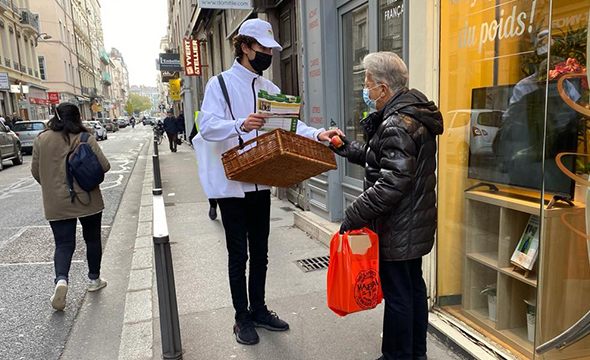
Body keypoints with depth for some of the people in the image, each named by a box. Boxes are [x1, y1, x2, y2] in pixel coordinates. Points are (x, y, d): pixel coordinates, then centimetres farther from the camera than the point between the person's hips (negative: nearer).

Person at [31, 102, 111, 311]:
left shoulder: (41, 140, 0)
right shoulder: (85, 139, -9)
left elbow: (36, 171, 6)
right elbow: (104, 166, -12)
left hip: (56, 204, 2)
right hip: (87, 200, -2)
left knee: (63, 243, 6)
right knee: (92, 239, 14)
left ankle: (61, 279, -17)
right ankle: (94, 280, 24)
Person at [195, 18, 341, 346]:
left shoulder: (269, 88, 12)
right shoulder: (220, 83, -7)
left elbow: (288, 123, 4)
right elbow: (207, 125, -20)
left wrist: (316, 134, -14)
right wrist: (241, 125, -39)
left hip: (260, 183, 6)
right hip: (232, 183, -6)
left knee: (260, 252, 15)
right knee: (238, 254, 5)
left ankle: (258, 309, 32)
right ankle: (242, 318, 22)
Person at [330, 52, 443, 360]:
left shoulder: (397, 125, -22)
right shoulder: (413, 112, 11)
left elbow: (392, 182, -28)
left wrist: (355, 213, -23)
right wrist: (348, 149, 16)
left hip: (398, 228, -11)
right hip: (415, 223, 11)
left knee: (397, 293, 4)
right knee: (413, 285, 21)